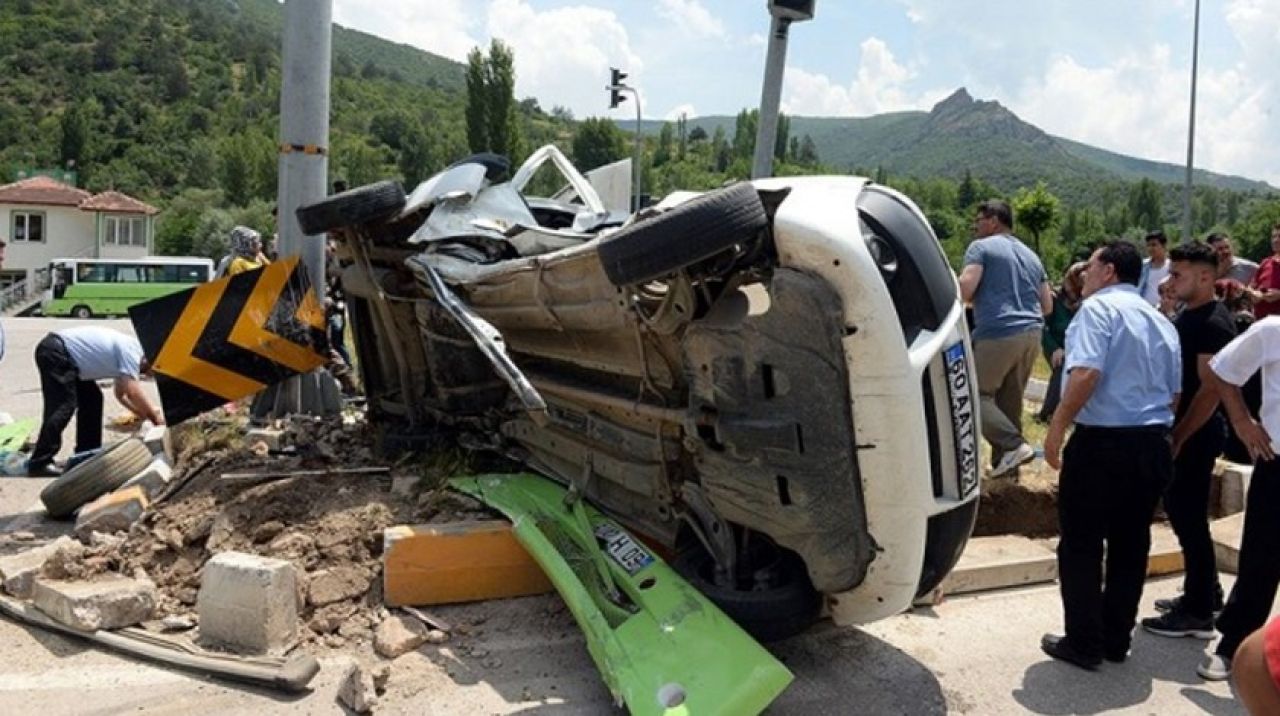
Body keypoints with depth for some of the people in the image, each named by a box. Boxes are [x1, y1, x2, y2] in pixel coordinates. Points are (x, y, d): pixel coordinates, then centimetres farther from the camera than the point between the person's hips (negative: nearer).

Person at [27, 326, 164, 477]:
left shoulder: (127, 348, 13)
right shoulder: (131, 350, -16)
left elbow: (121, 394, 22)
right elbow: (133, 392, -24)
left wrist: (144, 414, 12)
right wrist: (155, 416, -13)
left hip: (63, 354, 11)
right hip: (54, 352, -11)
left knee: (92, 399, 14)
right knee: (64, 406, -16)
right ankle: (39, 463, -17)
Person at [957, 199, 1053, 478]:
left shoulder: (981, 248, 0)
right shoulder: (1031, 255, 23)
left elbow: (964, 290, -13)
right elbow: (1047, 305, 23)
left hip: (997, 334, -7)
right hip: (1032, 334, 7)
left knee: (978, 394, 0)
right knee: (1011, 400, 11)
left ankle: (1015, 445, -14)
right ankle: (1003, 461, 13)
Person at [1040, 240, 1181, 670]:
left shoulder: (1099, 307, -8)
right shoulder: (1161, 321, 17)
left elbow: (1086, 374, -21)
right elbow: (1174, 393, 20)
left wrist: (1057, 428, -15)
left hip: (1103, 442, -8)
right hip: (1153, 444, 8)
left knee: (1081, 545, 3)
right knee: (1130, 545, 15)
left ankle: (1084, 643, 9)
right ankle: (1116, 640, 24)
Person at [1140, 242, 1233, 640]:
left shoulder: (1213, 323, -18)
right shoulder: (1189, 314, 11)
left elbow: (1211, 390, -22)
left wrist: (1178, 439, -22)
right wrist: (1173, 433, 17)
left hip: (1197, 434, -10)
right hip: (1184, 430, 10)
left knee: (1189, 517, -2)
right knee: (1181, 510, 17)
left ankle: (1199, 613, 9)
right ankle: (1207, 593, 31)